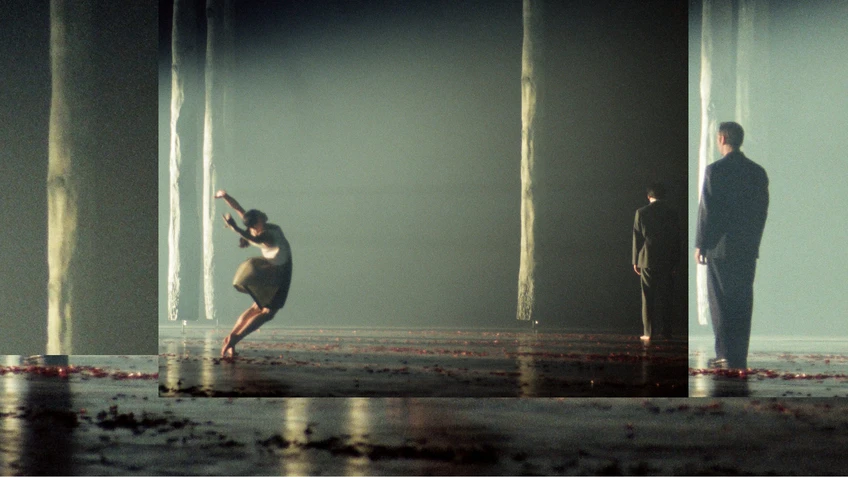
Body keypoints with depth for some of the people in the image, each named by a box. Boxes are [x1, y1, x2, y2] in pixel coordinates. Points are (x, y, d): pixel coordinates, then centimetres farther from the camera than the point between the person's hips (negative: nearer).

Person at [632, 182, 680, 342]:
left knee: (648, 298, 2)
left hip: (647, 260, -1)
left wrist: (635, 261, 6)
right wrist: (675, 261, 13)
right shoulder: (672, 214, 1)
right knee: (666, 299, 6)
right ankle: (666, 333, 6)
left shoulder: (641, 213, -3)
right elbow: (677, 239, 5)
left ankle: (648, 333, -2)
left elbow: (637, 238, -1)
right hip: (667, 262, 1)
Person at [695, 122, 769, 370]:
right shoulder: (758, 172, 8)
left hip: (721, 247, -5)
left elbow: (707, 210, -10)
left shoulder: (715, 170, -9)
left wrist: (700, 244, -3)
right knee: (742, 303, 7)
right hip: (748, 249, 5)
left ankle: (726, 355, -5)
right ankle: (740, 356, 7)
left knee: (721, 303, -1)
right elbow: (762, 211, 11)